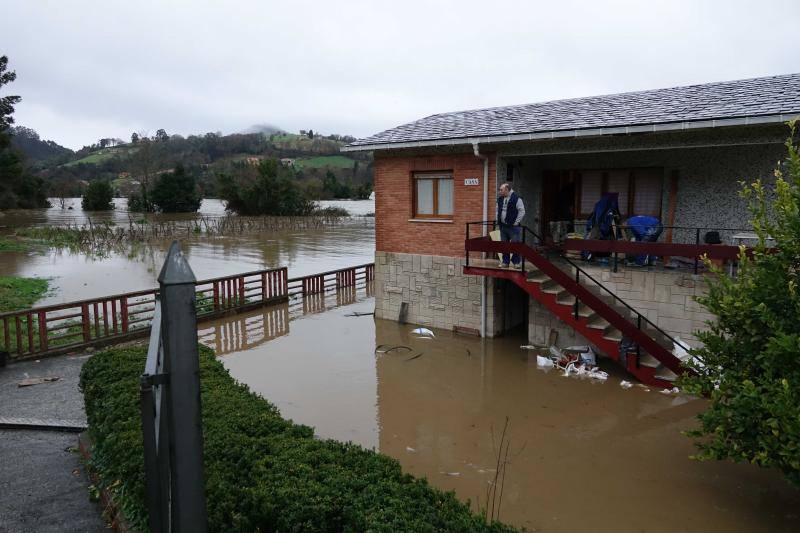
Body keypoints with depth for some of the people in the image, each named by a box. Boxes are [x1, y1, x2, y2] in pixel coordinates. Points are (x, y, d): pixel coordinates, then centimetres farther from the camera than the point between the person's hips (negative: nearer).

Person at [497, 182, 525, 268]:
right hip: (503, 226, 6)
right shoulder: (500, 199, 11)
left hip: (513, 226, -6)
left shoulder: (516, 198, -10)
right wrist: (498, 221, 12)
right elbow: (498, 210, 22)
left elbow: (522, 211, -10)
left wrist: (516, 222, -12)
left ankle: (516, 262, 6)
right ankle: (505, 262, 17)